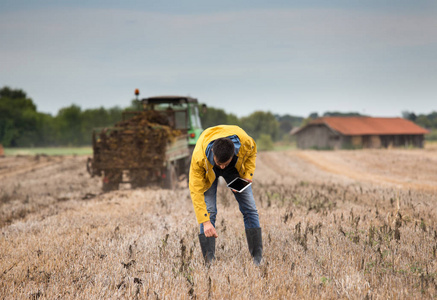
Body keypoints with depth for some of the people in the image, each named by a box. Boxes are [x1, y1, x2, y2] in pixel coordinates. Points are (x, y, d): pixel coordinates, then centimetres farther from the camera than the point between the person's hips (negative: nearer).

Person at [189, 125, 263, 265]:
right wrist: (205, 222, -41)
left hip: (235, 168, 2)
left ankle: (258, 258, 3)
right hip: (207, 171, -2)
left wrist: (247, 176, -20)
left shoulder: (245, 142, -37)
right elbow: (196, 190, -37)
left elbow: (251, 153, -9)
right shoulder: (199, 157, -43)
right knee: (208, 210, -16)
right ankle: (209, 261, -13)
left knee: (250, 208, -3)